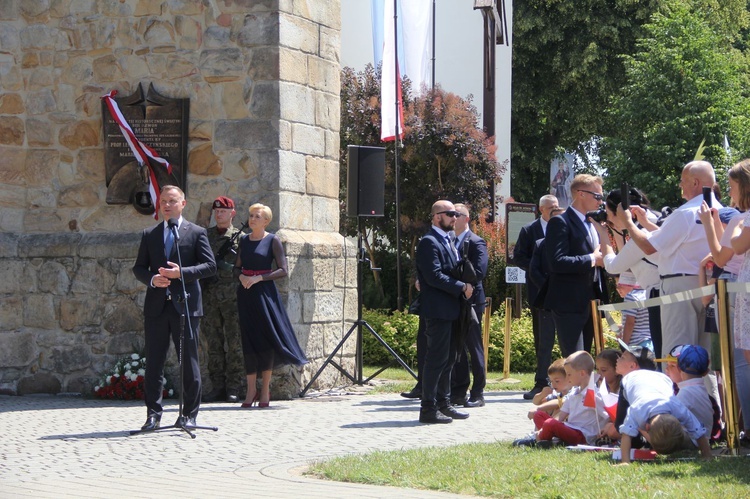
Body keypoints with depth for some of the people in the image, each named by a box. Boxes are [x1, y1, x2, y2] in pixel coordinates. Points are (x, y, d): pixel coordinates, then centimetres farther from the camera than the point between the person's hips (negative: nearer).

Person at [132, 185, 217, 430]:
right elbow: (138, 268, 14)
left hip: (186, 305, -3)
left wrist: (182, 272, -15)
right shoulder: (149, 235, 15)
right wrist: (152, 279, -8)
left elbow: (209, 266, -2)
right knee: (154, 362, 3)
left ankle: (189, 414, 7)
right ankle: (153, 414, 8)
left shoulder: (196, 233, 5)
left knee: (189, 362, 0)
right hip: (156, 306, 3)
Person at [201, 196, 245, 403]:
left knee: (234, 342, -4)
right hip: (209, 296, 4)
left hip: (231, 296, -4)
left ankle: (233, 388, 0)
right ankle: (217, 387, 7)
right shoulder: (205, 235, 15)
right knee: (212, 342, 3)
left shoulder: (239, 237, 4)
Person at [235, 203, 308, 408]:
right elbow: (237, 267, 15)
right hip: (245, 293, 4)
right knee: (249, 341, 2)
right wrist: (241, 276, -7)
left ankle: (265, 389, 6)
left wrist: (258, 278, -14)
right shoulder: (244, 240, 12)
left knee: (266, 340, -3)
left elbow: (282, 270, -6)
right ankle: (251, 389, 7)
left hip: (265, 292, -4)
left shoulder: (272, 240, -2)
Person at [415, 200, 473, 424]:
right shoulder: (429, 242, -12)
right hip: (437, 310, -10)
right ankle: (428, 409, -6)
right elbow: (434, 276, -21)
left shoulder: (447, 241, 19)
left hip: (450, 309, 10)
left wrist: (464, 286, 7)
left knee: (448, 358, 13)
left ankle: (443, 404, 20)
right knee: (437, 359, -9)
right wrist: (461, 288, -17)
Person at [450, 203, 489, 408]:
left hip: (470, 301, -7)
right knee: (456, 347, 9)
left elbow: (479, 272, -18)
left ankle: (477, 394, 5)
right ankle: (458, 393, 14)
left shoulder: (476, 242, -7)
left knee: (474, 348, 0)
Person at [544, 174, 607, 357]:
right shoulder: (560, 223, -9)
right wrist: (592, 259, -17)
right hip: (569, 304, -8)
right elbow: (556, 262, -20)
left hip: (590, 302, 8)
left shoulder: (593, 224, 18)